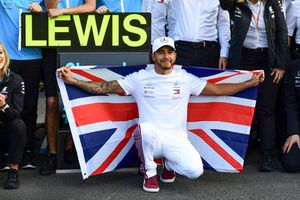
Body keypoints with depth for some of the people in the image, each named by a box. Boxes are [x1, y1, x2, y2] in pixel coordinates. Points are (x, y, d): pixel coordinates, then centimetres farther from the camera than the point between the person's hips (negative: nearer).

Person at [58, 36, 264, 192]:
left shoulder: (185, 79, 4)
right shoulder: (140, 78, 1)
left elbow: (218, 89, 6)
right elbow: (104, 87, -1)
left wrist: (251, 83, 1)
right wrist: (73, 80, -10)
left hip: (176, 139, 1)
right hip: (150, 138, -1)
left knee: (195, 170, -25)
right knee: (145, 129, -37)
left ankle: (169, 165, 14)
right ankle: (150, 172, -7)